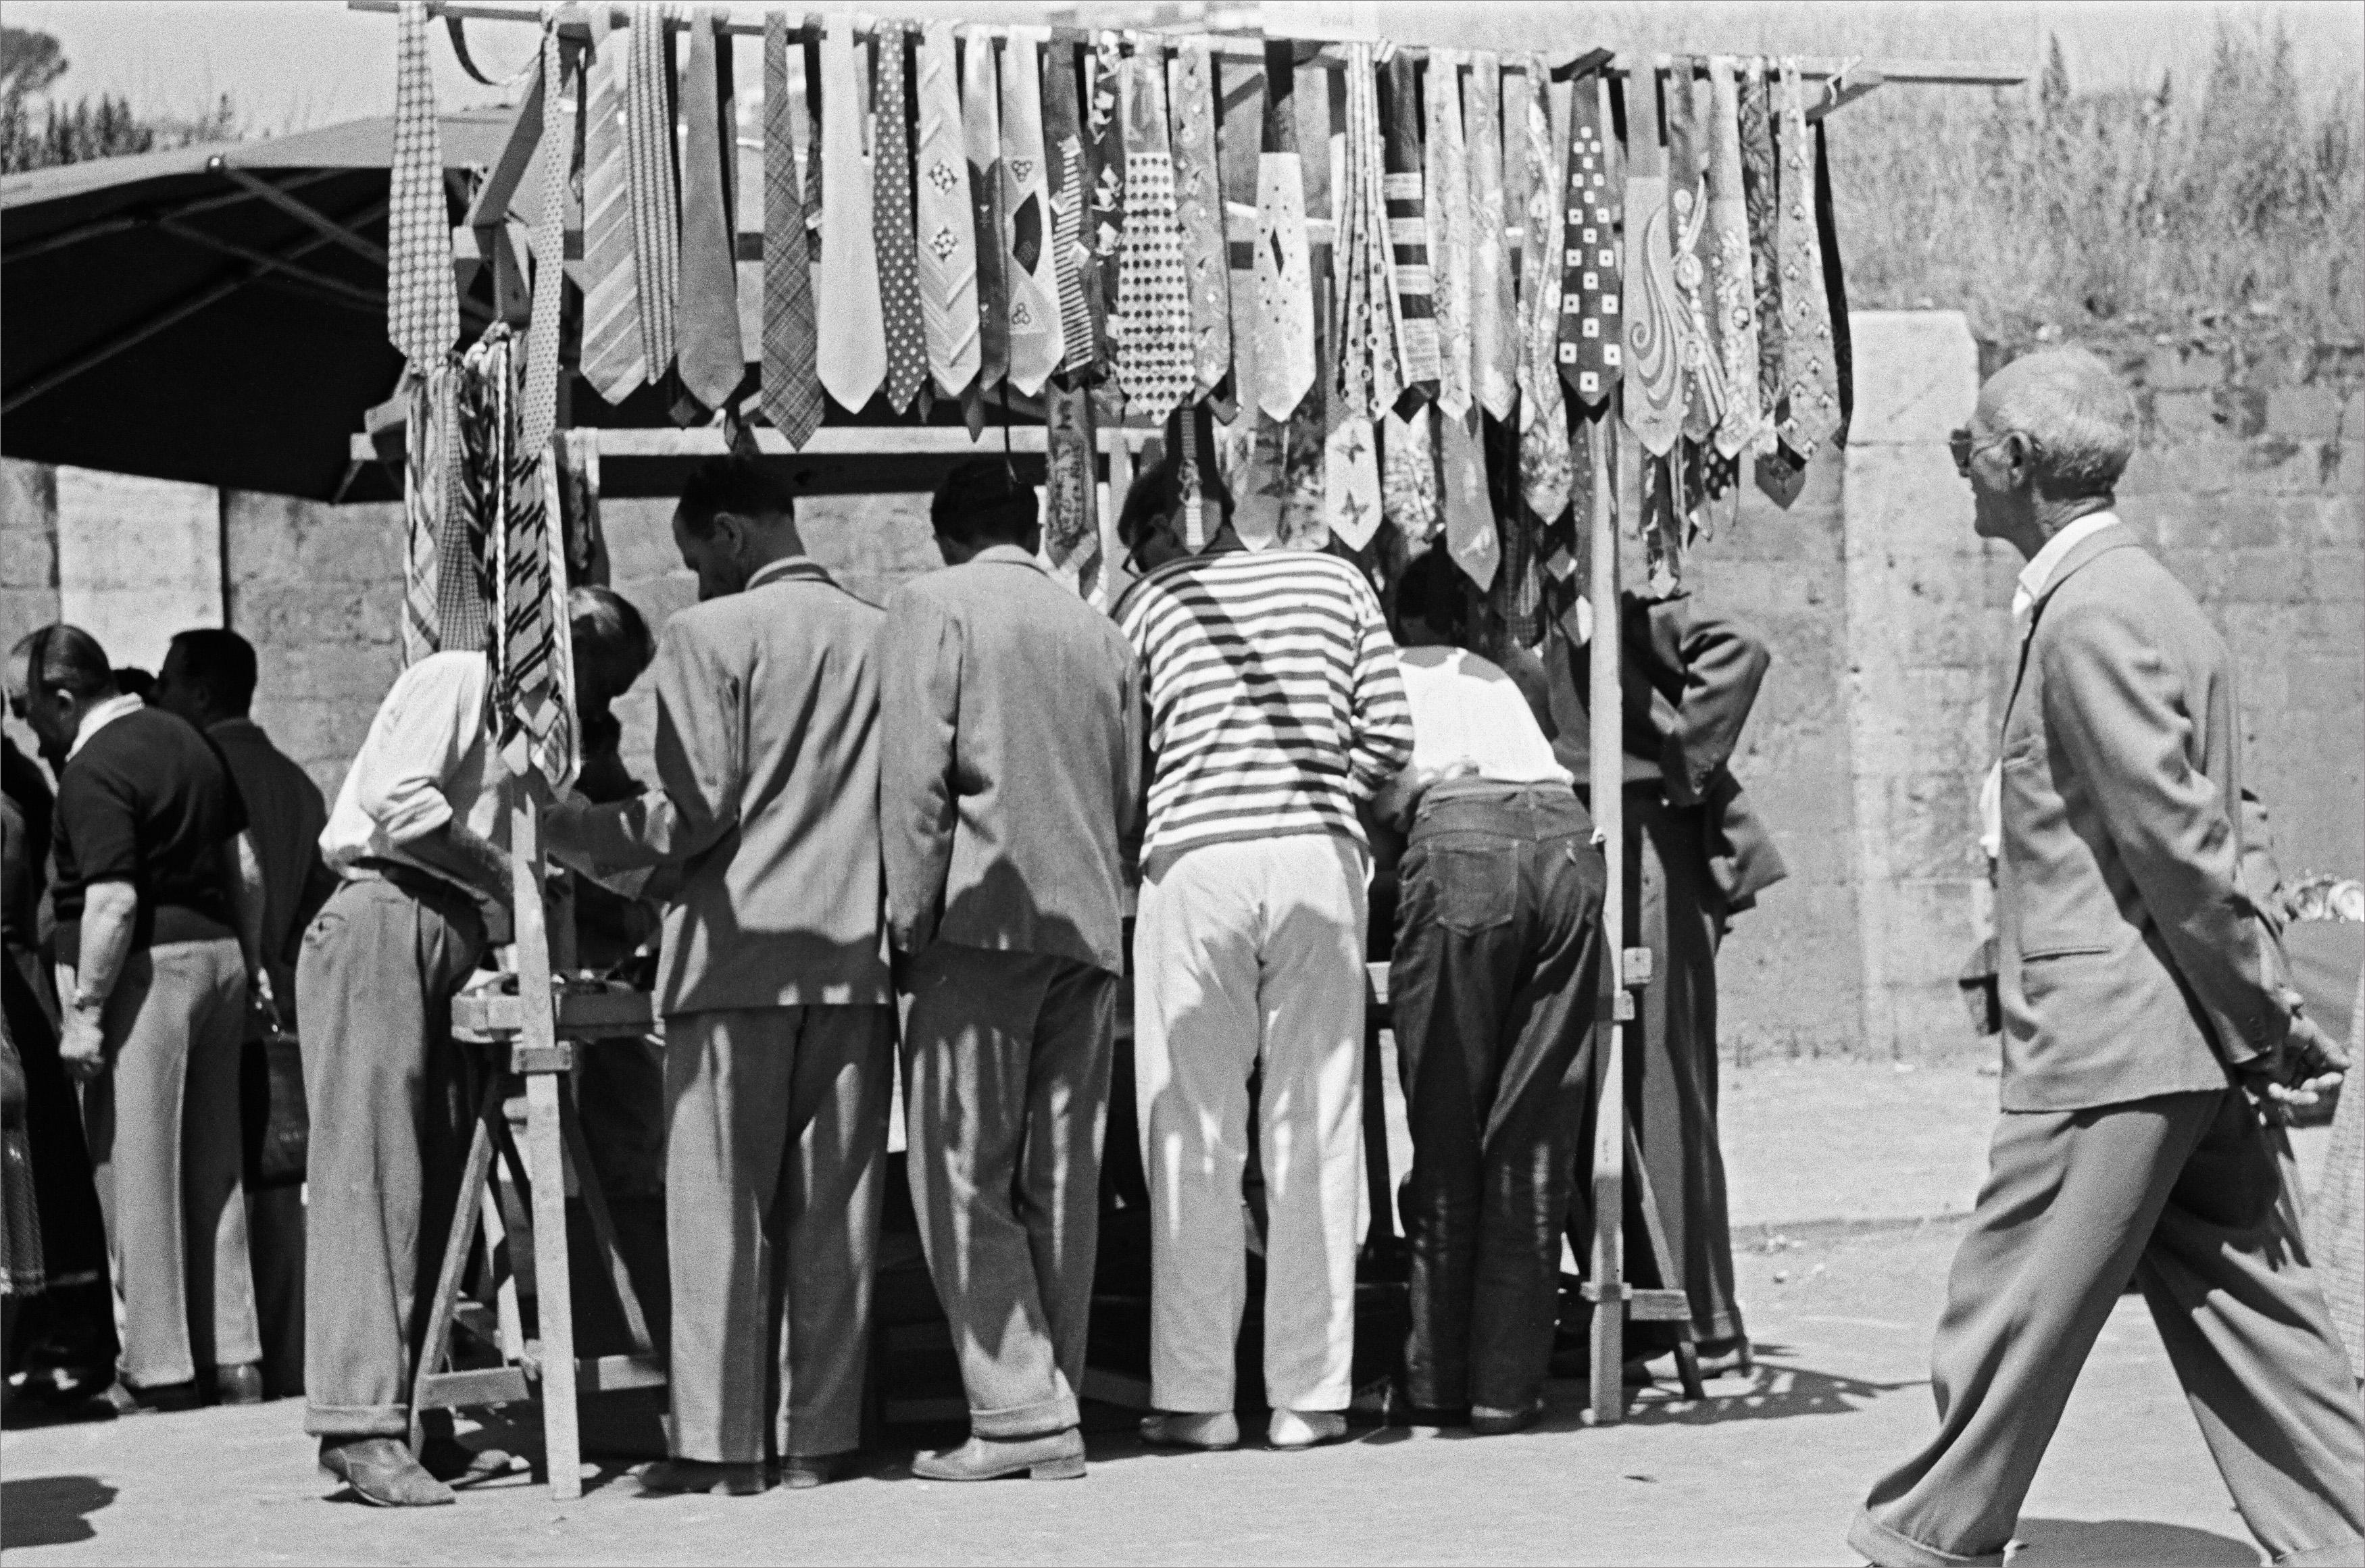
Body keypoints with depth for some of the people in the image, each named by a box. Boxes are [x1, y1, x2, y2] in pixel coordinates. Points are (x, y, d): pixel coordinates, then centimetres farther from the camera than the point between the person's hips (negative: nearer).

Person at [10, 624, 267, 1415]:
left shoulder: (94, 770, -14)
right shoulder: (186, 739, 13)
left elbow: (113, 903, -22)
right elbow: (246, 868, 15)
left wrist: (84, 1011, -19)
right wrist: (251, 965, 20)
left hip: (145, 969, -9)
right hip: (215, 956, 9)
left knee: (136, 1170, -1)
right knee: (214, 1167, 12)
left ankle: (161, 1370, 2)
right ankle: (233, 1357, 14)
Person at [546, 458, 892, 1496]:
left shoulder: (710, 635, -5)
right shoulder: (882, 635, 9)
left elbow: (697, 808, -12)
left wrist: (574, 832, -1)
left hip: (740, 951, -4)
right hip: (857, 953, 4)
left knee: (721, 1208, 0)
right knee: (833, 1207, 6)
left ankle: (723, 1445, 0)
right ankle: (819, 1438, 7)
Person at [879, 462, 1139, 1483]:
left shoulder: (933, 604, -1)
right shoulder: (1098, 631, 16)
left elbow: (916, 775, -10)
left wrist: (909, 920, -5)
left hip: (985, 919, -6)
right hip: (1089, 928, 6)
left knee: (966, 1179, -3)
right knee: (1061, 1184, 8)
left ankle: (1018, 1415, -10)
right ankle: (1054, 1416, 9)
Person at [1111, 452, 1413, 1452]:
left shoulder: (1147, 603, 9)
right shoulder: (1334, 580, 14)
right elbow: (1387, 734, 6)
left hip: (1197, 856, -2)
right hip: (1320, 855, 2)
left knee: (1195, 1142, 3)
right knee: (1316, 1135, 6)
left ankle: (1196, 1397, 3)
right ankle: (1311, 1395, 7)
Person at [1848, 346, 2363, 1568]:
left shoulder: (2092, 617, -15)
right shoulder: (2131, 595, 16)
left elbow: (2180, 840, -19)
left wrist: (2265, 1025, -15)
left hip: (2111, 1035, -10)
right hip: (2185, 1045, 10)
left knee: (2010, 1313, 2)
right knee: (2243, 1317, 9)